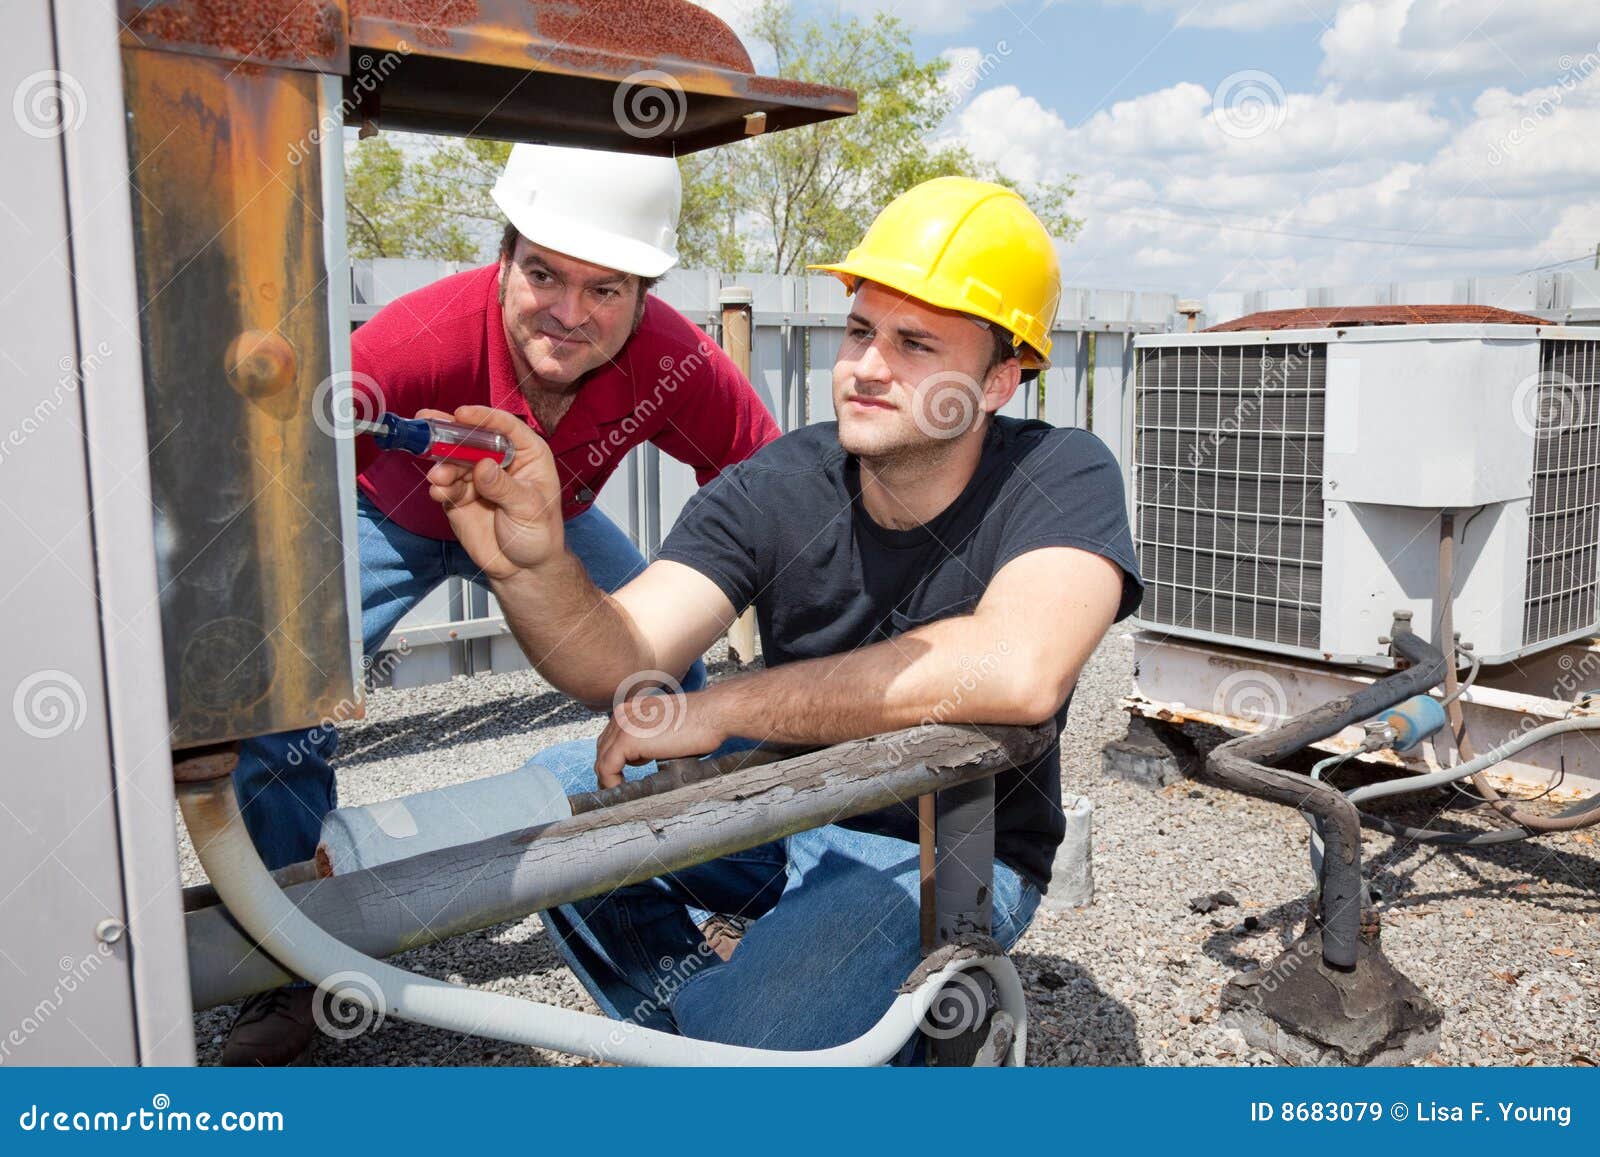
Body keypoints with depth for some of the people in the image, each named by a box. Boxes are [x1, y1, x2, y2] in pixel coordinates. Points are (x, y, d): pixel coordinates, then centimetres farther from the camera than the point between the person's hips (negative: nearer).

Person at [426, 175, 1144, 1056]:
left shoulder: (1062, 478, -20)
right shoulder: (778, 488, -13)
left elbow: (1019, 670, -40)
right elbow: (620, 660, -22)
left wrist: (723, 707, -34)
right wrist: (534, 567, -46)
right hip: (786, 801, 4)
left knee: (744, 1039, -28)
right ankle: (707, 1018, 6)